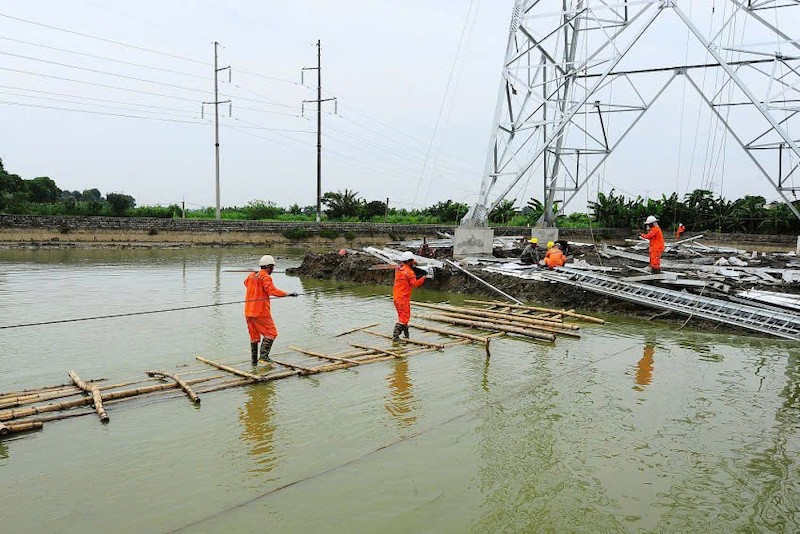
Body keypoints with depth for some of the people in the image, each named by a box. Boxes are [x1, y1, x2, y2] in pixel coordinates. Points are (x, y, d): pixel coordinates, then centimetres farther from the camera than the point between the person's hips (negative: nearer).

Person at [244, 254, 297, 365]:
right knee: (271, 333, 2)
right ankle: (264, 355, -9)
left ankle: (254, 359, 17)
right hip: (261, 312, -8)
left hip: (248, 311, 8)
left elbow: (246, 282, 36)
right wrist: (288, 294, -26)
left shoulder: (251, 276, 12)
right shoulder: (265, 277, -12)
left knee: (254, 335, 15)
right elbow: (272, 290, -26)